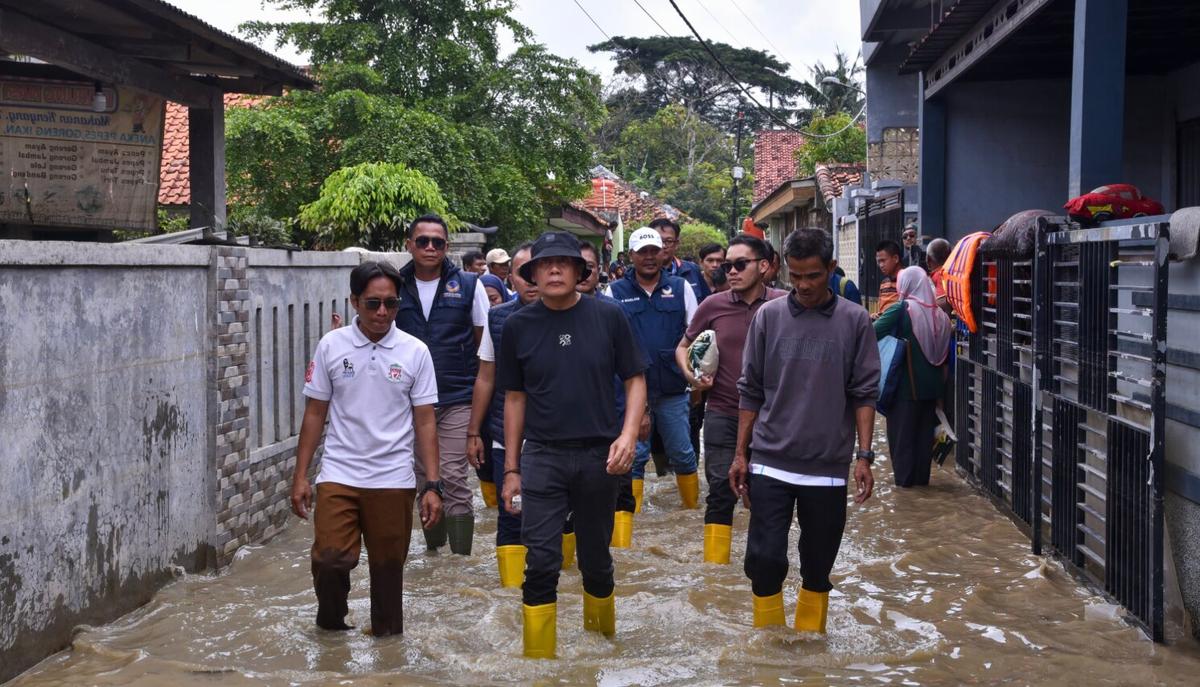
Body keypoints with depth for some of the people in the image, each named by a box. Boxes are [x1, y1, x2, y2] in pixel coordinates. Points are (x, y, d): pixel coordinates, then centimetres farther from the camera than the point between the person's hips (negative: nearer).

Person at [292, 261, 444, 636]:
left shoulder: (415, 352, -1)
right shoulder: (331, 346, 0)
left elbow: (425, 422, 2)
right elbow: (315, 413, 6)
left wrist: (432, 486, -3)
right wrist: (300, 476, 3)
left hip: (393, 479, 0)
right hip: (338, 475, 0)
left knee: (388, 568, 7)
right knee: (330, 558, -12)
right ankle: (331, 624, 17)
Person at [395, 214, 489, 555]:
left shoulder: (468, 284, -1)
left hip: (457, 399, -3)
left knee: (453, 479, -7)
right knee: (424, 478, 12)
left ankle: (461, 558, 0)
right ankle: (433, 551, 25)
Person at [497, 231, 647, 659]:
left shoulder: (607, 317, -2)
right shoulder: (519, 326, 1)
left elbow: (635, 380, 3)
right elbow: (515, 398, 7)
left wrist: (628, 435, -13)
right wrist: (511, 469, 7)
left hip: (599, 455, 0)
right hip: (542, 457, 0)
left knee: (596, 559, 14)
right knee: (541, 563, -6)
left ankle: (603, 633, 34)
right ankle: (538, 655, 3)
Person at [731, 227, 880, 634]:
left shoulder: (855, 322, 0)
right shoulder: (768, 317, 2)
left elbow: (864, 394, 1)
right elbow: (750, 392, 6)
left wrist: (864, 456, -7)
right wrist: (741, 454, 5)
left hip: (827, 467, 0)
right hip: (769, 464, 0)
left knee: (818, 566, 9)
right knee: (765, 559, -3)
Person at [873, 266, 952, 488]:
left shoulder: (901, 310, -14)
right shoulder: (939, 313, 5)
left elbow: (874, 332, -18)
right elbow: (945, 351, 13)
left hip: (907, 385, -5)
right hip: (932, 384, 5)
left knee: (902, 431, 6)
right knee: (925, 431, 14)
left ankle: (904, 476, 8)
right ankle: (922, 476, 19)